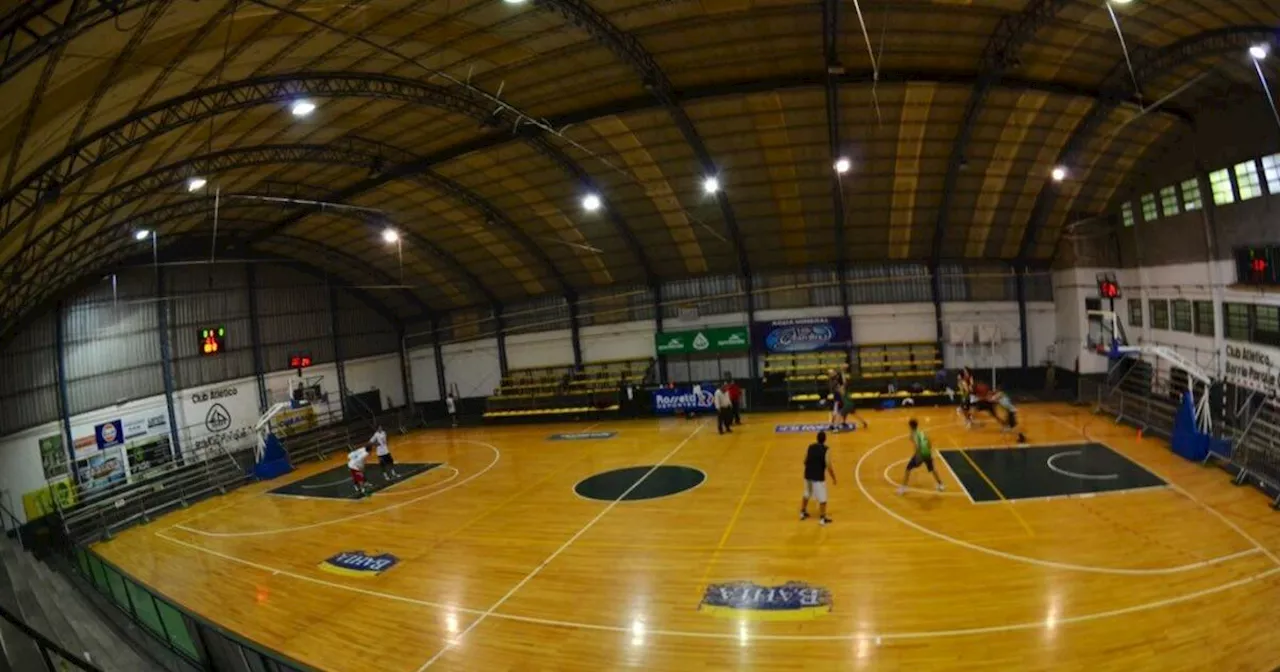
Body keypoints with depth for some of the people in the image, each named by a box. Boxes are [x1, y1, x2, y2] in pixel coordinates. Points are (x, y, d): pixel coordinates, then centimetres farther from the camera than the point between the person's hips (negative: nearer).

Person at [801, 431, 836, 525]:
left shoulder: (810, 447, 2)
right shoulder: (825, 450, -14)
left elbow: (805, 461, 10)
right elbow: (829, 466, -16)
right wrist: (834, 478, -3)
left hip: (808, 475, 6)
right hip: (818, 477, -6)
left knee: (807, 495, 25)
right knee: (822, 498, 8)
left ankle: (803, 513, 37)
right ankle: (822, 518, 13)